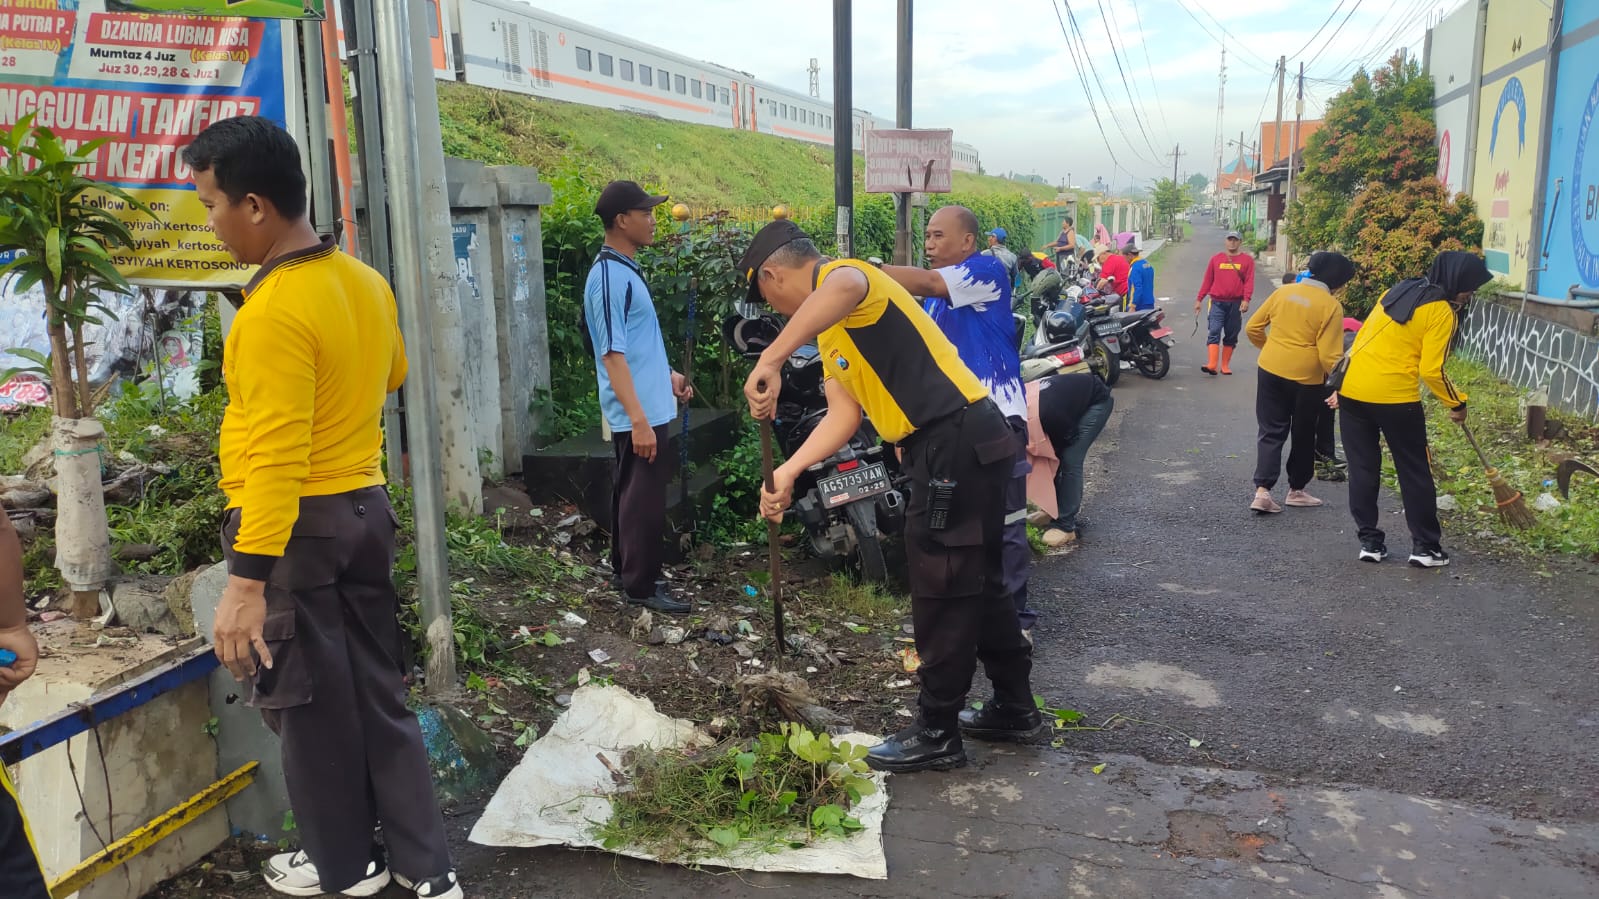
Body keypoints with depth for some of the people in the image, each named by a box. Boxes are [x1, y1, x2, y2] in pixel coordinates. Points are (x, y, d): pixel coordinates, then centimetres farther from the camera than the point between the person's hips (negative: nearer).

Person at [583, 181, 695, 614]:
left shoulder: (625, 269, 12)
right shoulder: (610, 277, -19)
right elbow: (612, 354, -23)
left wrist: (667, 374, 25)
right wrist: (639, 419, -25)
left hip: (647, 405, 10)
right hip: (639, 412, -10)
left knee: (631, 491, 17)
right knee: (645, 497, -2)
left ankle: (626, 569, 29)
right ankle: (640, 585, 8)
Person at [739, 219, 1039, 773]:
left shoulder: (845, 273, -9)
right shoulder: (830, 329, 22)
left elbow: (843, 288, -37)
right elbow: (844, 414, 14)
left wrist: (770, 362, -41)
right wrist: (788, 472, 2)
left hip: (956, 443, -10)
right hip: (970, 444, 10)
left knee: (940, 588, 0)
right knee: (975, 581, 19)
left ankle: (937, 735, 13)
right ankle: (1014, 707, 34)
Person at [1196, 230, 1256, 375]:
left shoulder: (1247, 260, 3)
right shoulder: (1216, 258, 7)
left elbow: (1249, 281, -5)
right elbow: (1207, 280, 9)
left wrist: (1246, 300, -18)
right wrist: (1199, 299, 6)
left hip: (1236, 304, 0)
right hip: (1217, 303, 0)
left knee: (1231, 336, 7)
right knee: (1214, 332, -13)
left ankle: (1225, 365, 14)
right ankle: (1212, 365, -22)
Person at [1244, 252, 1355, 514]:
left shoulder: (1282, 291, 1)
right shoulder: (1331, 306, -12)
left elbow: (1253, 327, 6)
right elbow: (1329, 354, -15)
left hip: (1271, 369, 3)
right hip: (1306, 377, -3)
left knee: (1271, 432, 9)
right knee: (1303, 435, 15)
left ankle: (1262, 490, -4)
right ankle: (1296, 490, 27)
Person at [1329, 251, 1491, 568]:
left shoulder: (1399, 290, 14)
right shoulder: (1442, 311, -6)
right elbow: (1432, 371, -11)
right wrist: (1457, 403, 4)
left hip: (1351, 389, 6)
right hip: (1395, 397, -6)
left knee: (1362, 469, 12)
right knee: (1415, 473, 9)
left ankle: (1370, 541, 17)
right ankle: (1425, 546, 14)